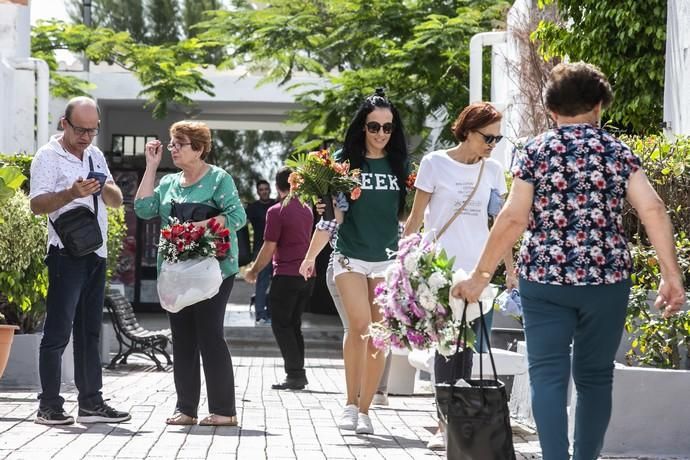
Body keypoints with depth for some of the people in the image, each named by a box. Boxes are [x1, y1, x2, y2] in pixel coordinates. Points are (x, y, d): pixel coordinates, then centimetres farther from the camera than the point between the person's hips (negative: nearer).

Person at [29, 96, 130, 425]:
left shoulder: (95, 155, 16)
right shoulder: (48, 157, -5)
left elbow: (117, 201, 16)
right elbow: (37, 204, -14)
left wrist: (105, 188, -6)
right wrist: (72, 193, -29)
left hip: (96, 253, 7)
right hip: (67, 254, -7)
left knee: (90, 332, 11)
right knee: (58, 331, -6)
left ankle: (90, 402, 15)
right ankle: (49, 406, -3)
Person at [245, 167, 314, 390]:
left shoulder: (277, 211, -10)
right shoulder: (307, 210, 12)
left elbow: (269, 248, -11)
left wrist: (254, 270, 2)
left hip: (286, 275, -7)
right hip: (307, 275, 7)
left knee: (281, 325, -1)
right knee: (294, 325, 14)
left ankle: (295, 374, -8)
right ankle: (298, 374, 11)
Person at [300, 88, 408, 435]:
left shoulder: (399, 164, 8)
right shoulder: (346, 160, 2)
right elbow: (334, 215, 3)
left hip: (388, 258, 2)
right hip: (351, 255, -2)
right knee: (360, 326, -16)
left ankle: (364, 410, 9)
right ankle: (350, 403, -3)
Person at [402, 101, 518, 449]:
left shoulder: (492, 170, 8)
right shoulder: (435, 163, -2)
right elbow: (416, 216, 2)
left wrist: (510, 270, 10)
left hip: (477, 269, 4)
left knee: (466, 346, 3)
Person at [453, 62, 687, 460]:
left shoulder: (535, 152, 1)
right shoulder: (618, 152, 4)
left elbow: (513, 219, -5)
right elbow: (653, 210, -6)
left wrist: (481, 275, 2)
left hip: (545, 279, -1)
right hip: (606, 279, 1)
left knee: (548, 375, -1)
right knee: (595, 376, 13)